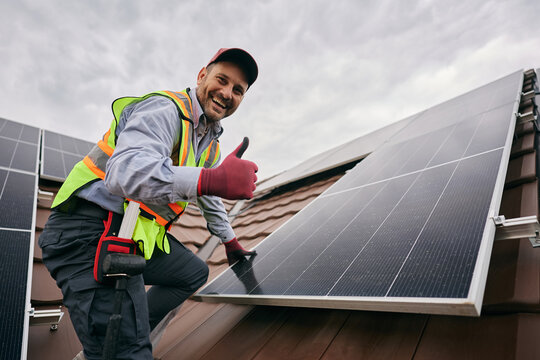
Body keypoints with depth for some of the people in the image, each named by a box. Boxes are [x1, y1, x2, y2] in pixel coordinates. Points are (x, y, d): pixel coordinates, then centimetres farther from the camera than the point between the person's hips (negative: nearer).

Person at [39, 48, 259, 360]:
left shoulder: (211, 145, 13)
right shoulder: (165, 109, -16)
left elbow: (209, 198, 26)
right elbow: (125, 172, -33)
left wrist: (230, 241, 34)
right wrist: (213, 179, -45)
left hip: (140, 236, 10)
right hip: (89, 231, -9)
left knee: (195, 273, 21)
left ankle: (132, 330, 22)